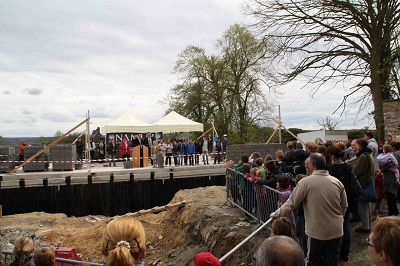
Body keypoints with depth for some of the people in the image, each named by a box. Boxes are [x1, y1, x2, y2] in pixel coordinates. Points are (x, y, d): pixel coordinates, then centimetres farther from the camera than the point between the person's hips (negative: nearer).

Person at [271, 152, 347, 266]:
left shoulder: (306, 182, -16)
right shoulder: (337, 182, -3)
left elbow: (291, 202, -11)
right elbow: (344, 206, 6)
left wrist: (276, 214, 2)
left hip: (317, 231, -4)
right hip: (336, 230, 4)